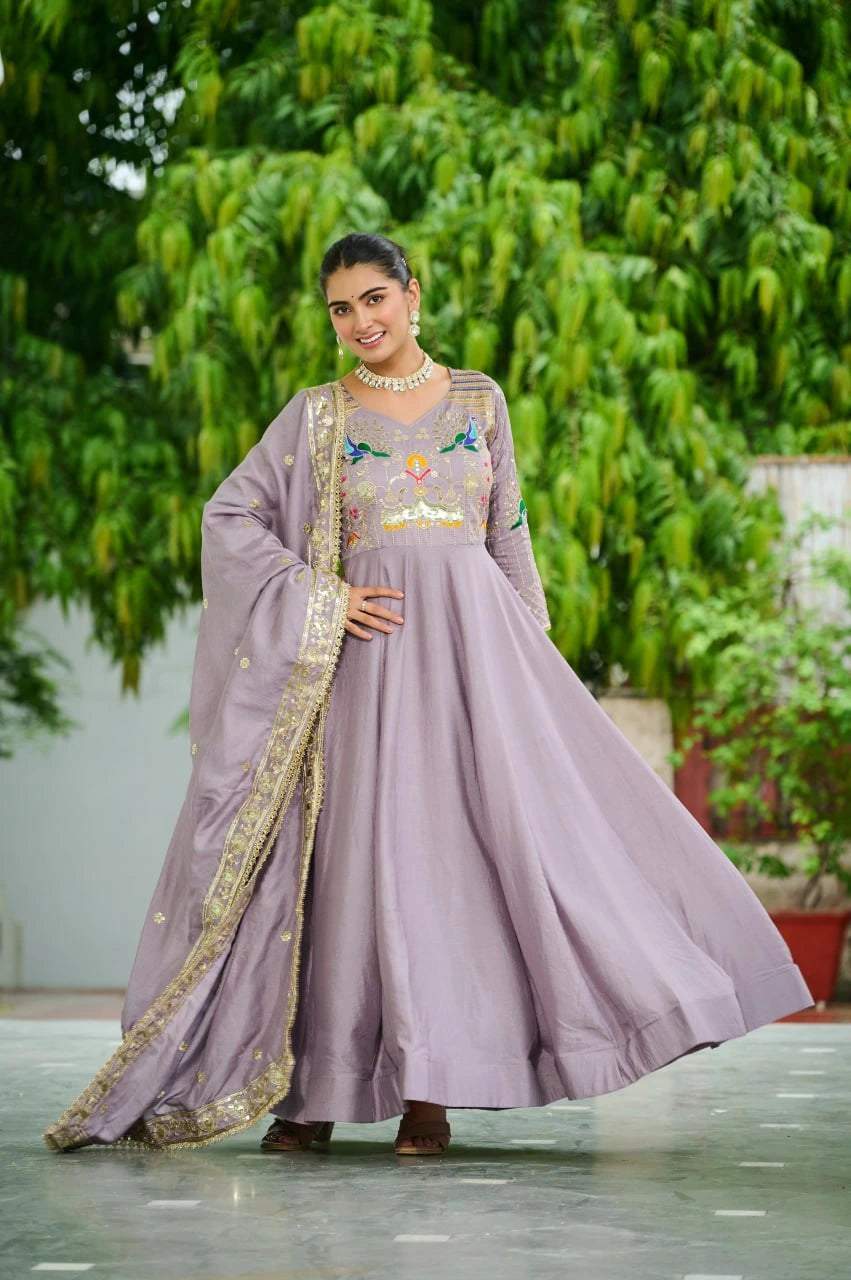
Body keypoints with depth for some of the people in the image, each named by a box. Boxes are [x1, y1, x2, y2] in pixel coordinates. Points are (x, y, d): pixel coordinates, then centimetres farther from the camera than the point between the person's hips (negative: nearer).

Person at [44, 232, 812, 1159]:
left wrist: (531, 657, 8)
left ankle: (428, 1087, -3)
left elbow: (510, 538, 15)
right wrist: (321, 600, -6)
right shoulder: (316, 415, 7)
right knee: (355, 848, -4)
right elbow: (228, 516, 4)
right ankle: (317, 1088, 3)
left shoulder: (479, 401, 12)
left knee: (476, 834, -8)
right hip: (369, 650, -1)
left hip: (475, 640, 1)